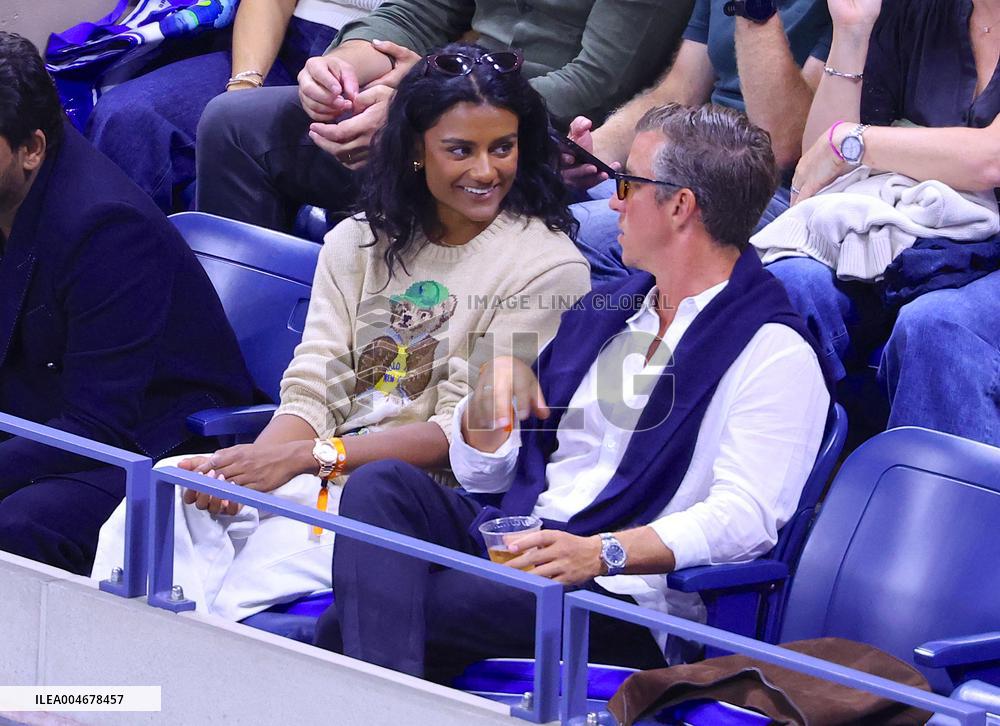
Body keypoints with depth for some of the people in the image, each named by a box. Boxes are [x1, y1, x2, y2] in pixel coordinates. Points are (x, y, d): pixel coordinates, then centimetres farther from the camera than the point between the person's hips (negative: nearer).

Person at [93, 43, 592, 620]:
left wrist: (306, 457, -18)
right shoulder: (360, 242, 14)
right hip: (323, 480, 5)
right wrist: (256, 460, -17)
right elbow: (314, 393, 7)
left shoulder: (546, 265, -4)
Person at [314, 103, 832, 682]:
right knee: (381, 485, -23)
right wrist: (498, 384, 1)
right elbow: (482, 474, 24)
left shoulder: (773, 351, -4)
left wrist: (603, 552, -31)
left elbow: (746, 516, -18)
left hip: (620, 596, -8)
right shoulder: (605, 308, 22)